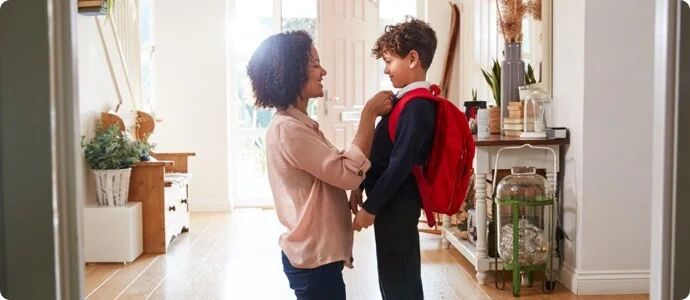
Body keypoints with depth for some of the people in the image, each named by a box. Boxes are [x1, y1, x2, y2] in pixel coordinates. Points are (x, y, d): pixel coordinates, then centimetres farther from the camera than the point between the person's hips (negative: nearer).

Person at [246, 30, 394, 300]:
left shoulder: (297, 124, 12)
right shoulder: (288, 130, -21)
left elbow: (337, 169, 14)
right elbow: (350, 174, -24)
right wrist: (370, 113, -18)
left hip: (316, 252, 10)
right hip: (315, 258, -10)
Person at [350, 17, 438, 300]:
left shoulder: (417, 107, -20)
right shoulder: (407, 101, 10)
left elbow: (400, 164, -22)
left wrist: (370, 207, -17)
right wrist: (361, 187, 15)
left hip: (397, 203, -9)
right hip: (391, 201, 9)